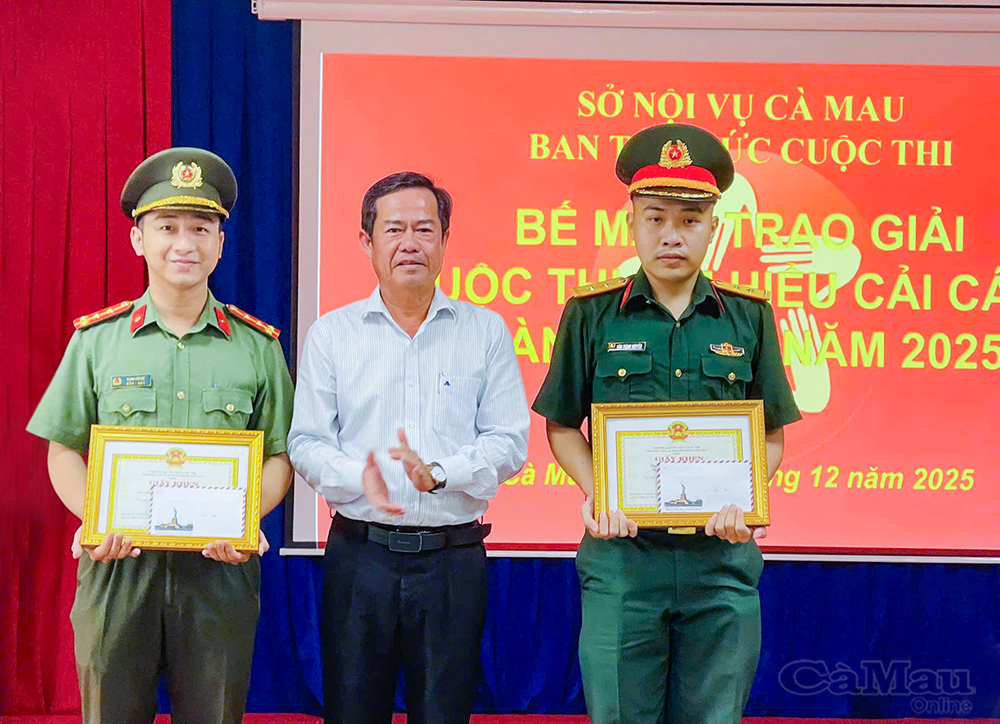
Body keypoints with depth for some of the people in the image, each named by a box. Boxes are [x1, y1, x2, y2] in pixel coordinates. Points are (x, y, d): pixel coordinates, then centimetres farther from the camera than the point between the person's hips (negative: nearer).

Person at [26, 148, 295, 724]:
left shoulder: (257, 346, 5)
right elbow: (65, 451, 7)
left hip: (221, 569, 0)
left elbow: (279, 458, 6)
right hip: (117, 564, 0)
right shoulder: (97, 338, 6)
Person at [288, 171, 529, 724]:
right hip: (360, 553, 0)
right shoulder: (331, 335, 6)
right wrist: (359, 476, -18)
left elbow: (509, 441, 0)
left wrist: (440, 473, -17)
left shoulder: (486, 331, 6)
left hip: (454, 559, 0)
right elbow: (306, 443, 2)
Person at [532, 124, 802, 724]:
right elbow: (562, 427, 9)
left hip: (722, 556, 1)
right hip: (621, 555, -1)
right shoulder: (591, 316, 3)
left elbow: (772, 437, 10)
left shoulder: (749, 317, 6)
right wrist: (597, 495, -8)